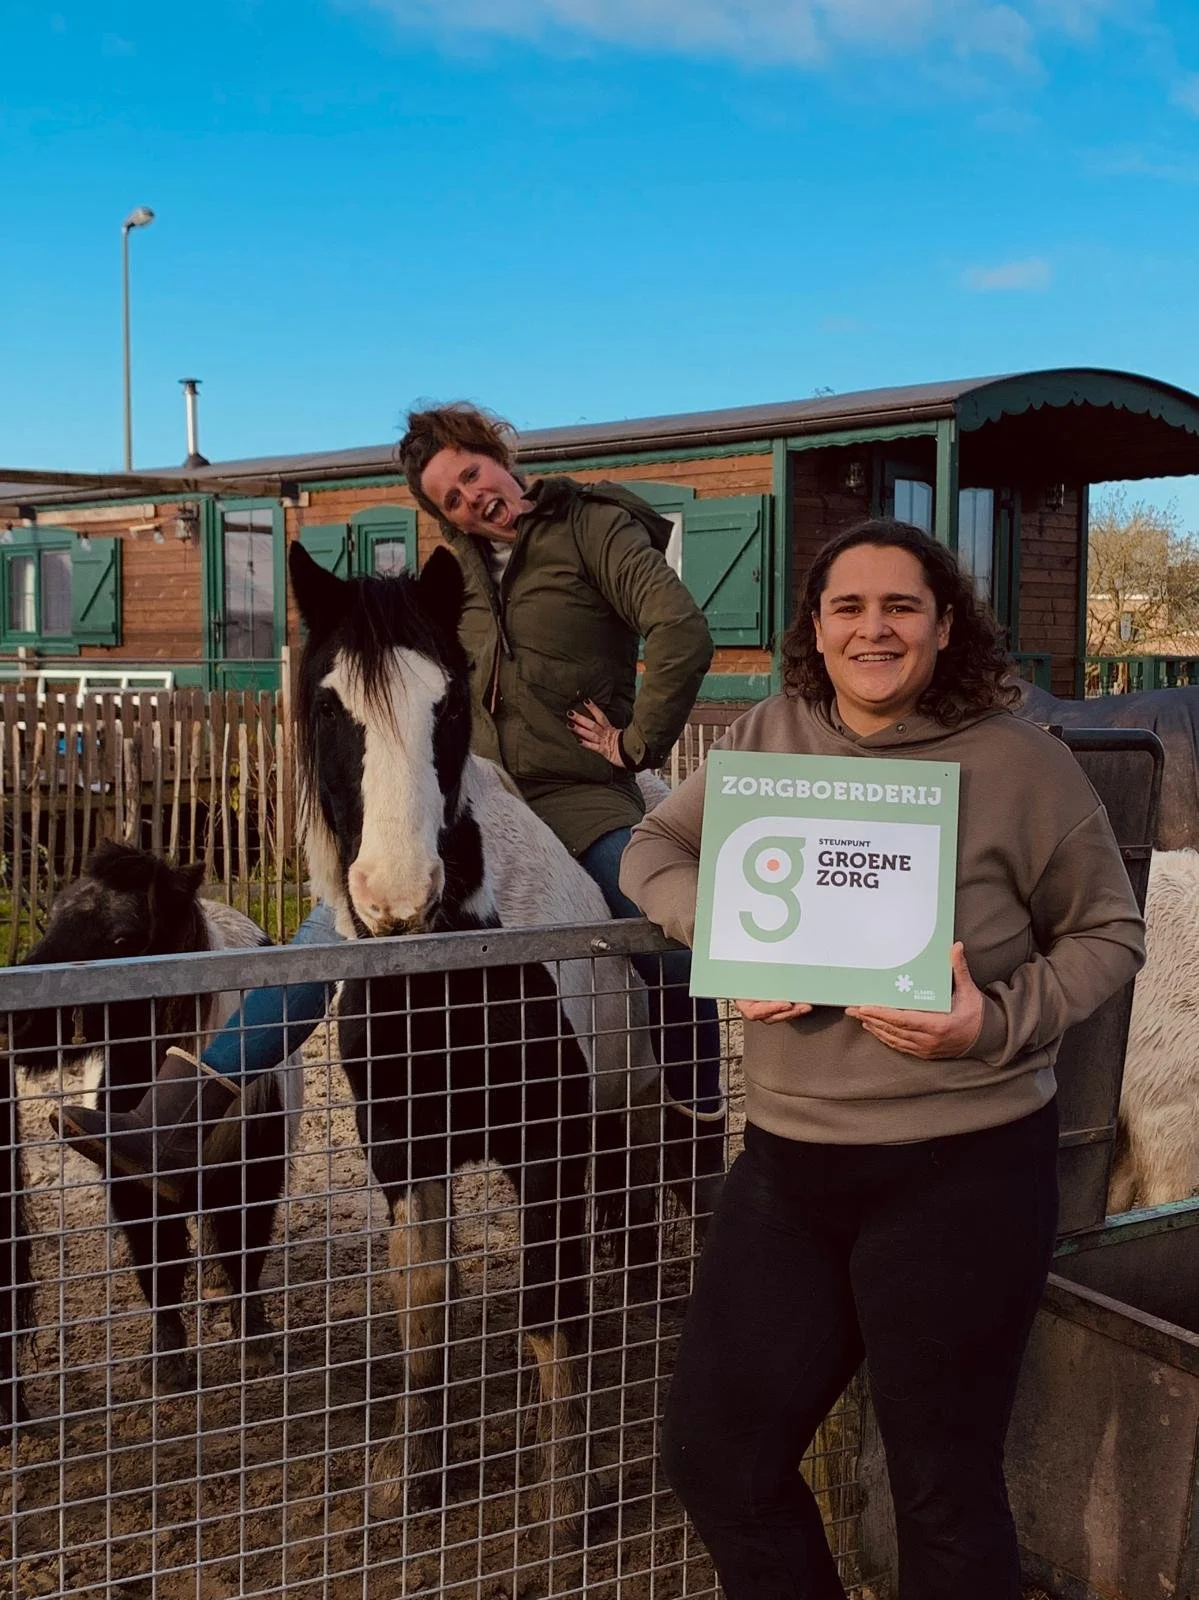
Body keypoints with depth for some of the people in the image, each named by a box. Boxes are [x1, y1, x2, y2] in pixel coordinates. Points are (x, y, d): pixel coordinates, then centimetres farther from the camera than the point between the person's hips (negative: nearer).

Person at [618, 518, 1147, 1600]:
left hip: (960, 1173, -4)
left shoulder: (1020, 763, -9)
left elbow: (1109, 933, -1)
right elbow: (655, 851, 11)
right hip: (787, 1158, 5)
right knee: (714, 1456, 13)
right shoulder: (766, 739, 3)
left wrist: (1001, 1023, -18)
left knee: (944, 1488, 10)